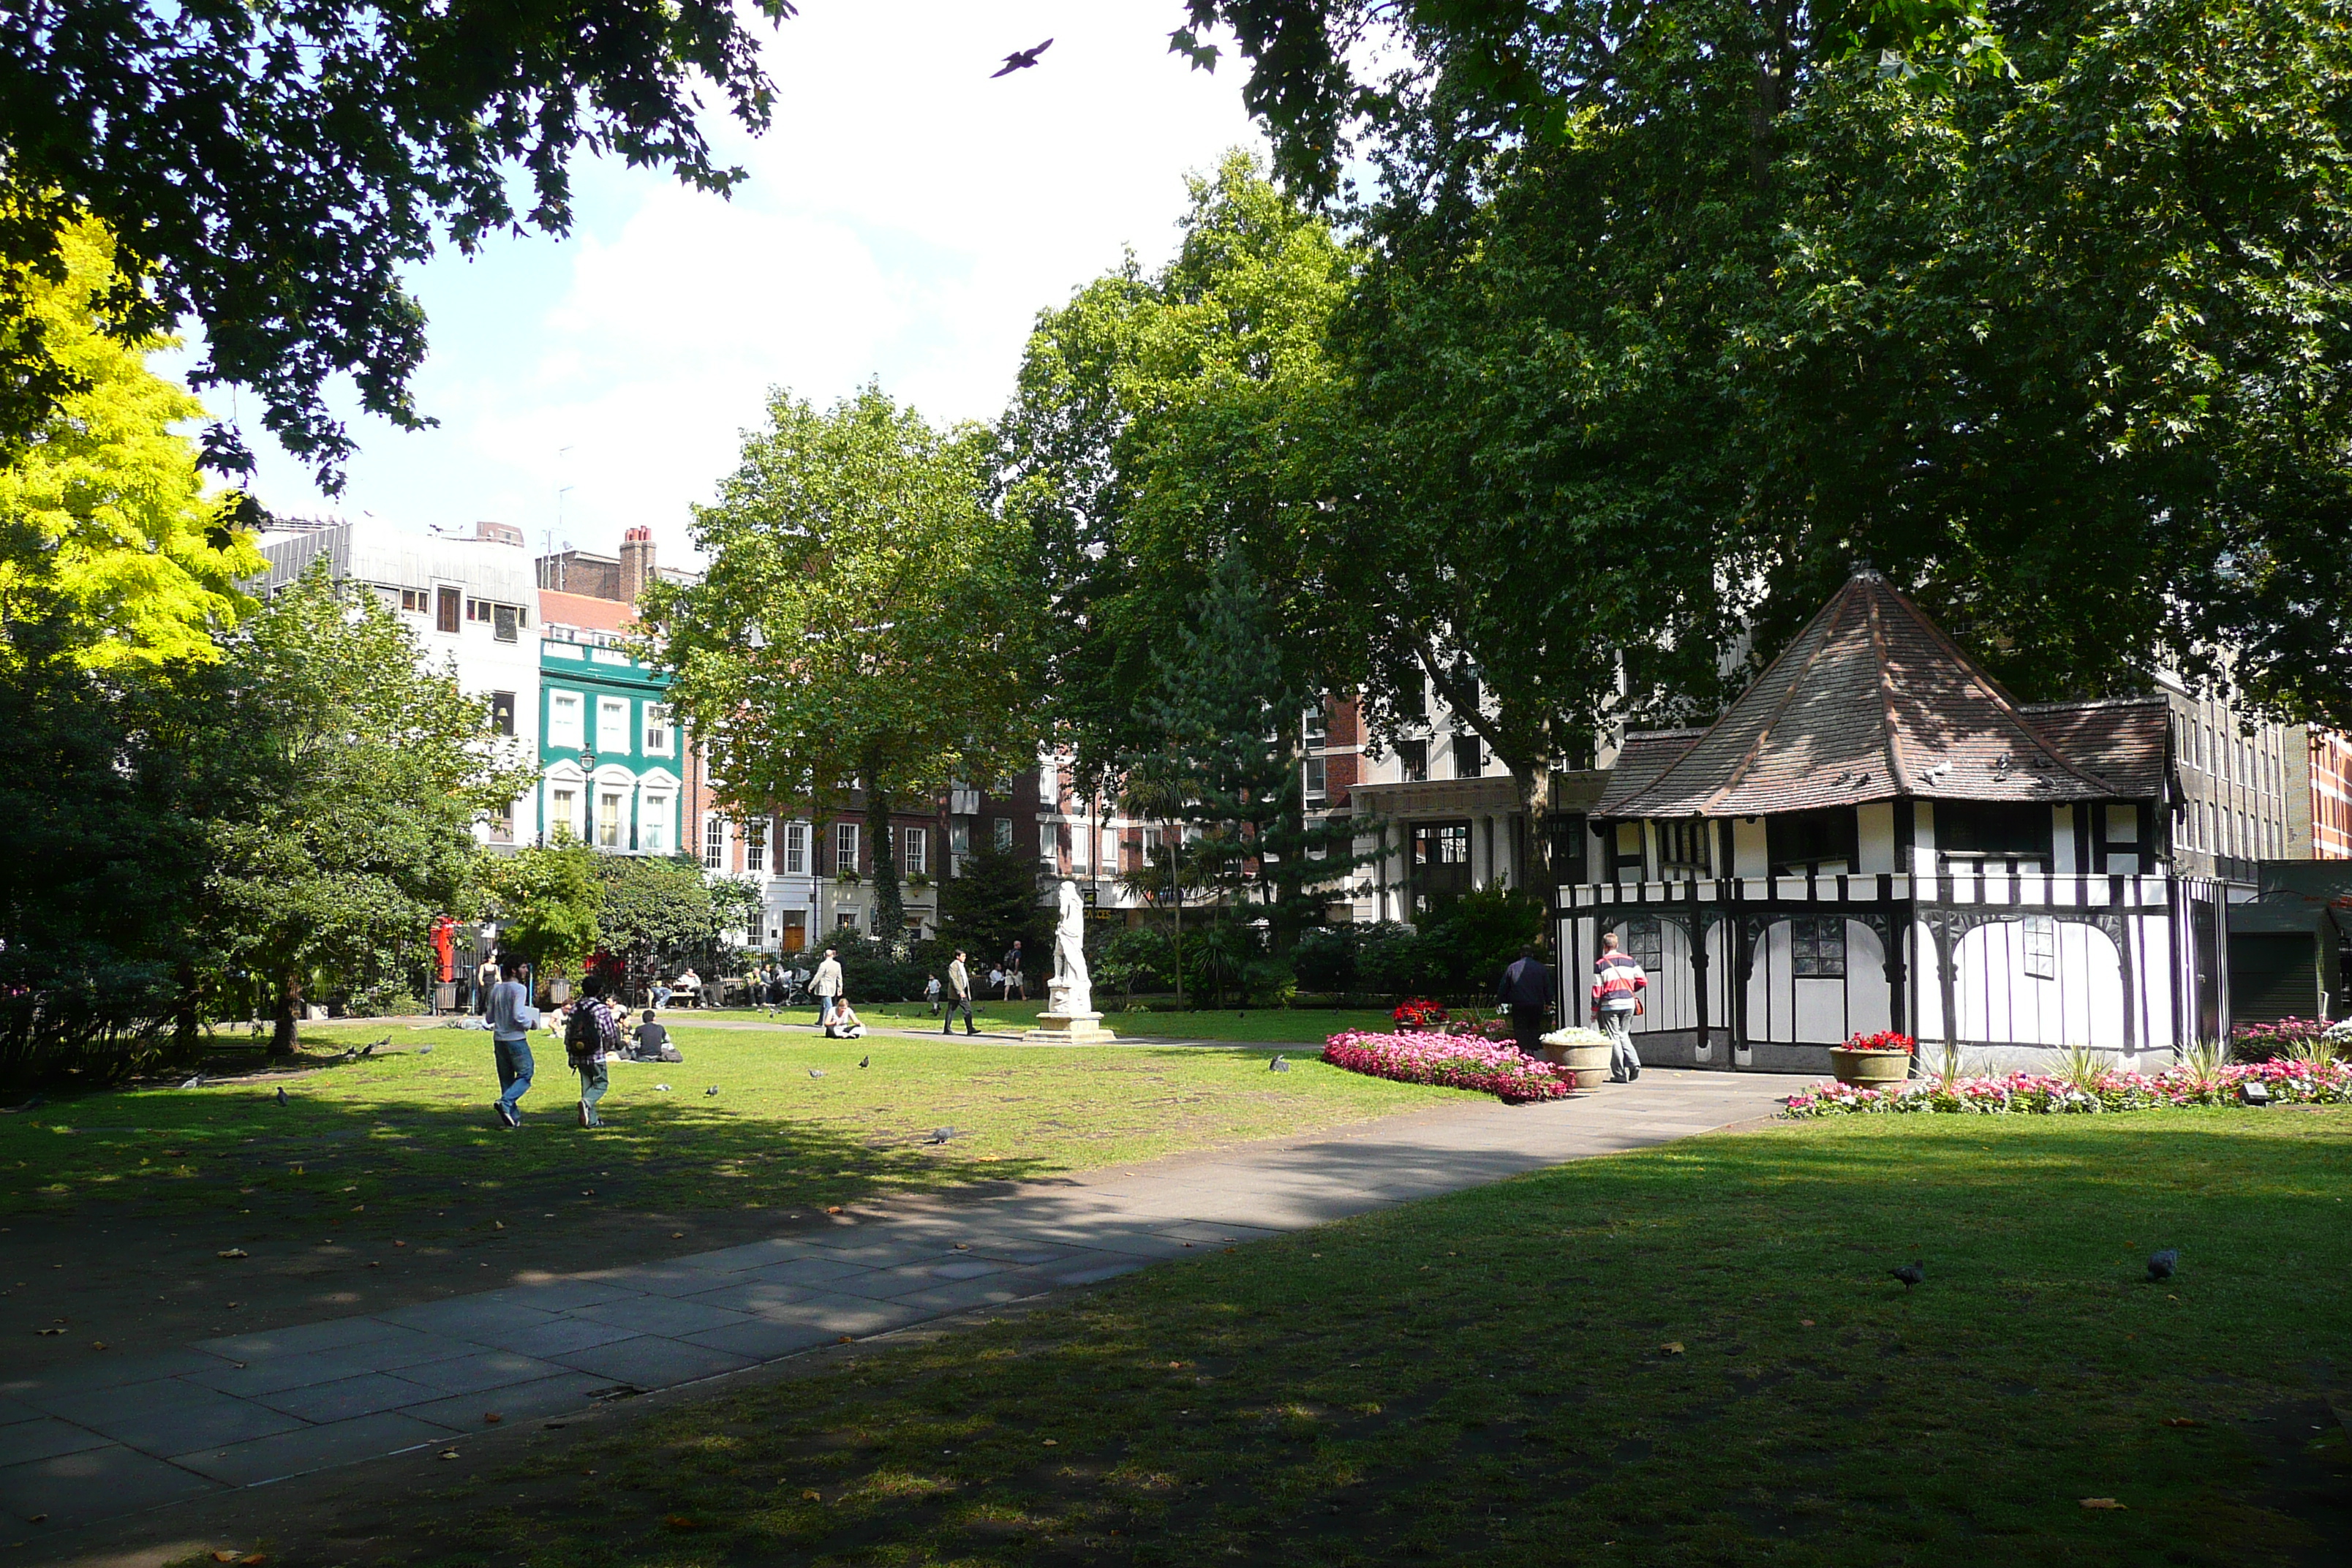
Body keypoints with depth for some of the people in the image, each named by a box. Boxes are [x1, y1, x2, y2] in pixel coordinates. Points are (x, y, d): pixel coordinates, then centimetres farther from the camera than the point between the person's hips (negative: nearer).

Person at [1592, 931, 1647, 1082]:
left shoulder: (1600, 964, -2)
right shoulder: (1629, 961, 8)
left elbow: (1597, 990, -3)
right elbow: (1643, 981, 5)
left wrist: (1594, 1010, 5)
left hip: (1610, 1005, -4)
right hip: (1629, 1003, 4)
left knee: (1614, 1038, 2)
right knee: (1624, 1035, 17)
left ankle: (1620, 1074, 0)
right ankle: (1634, 1063, -5)